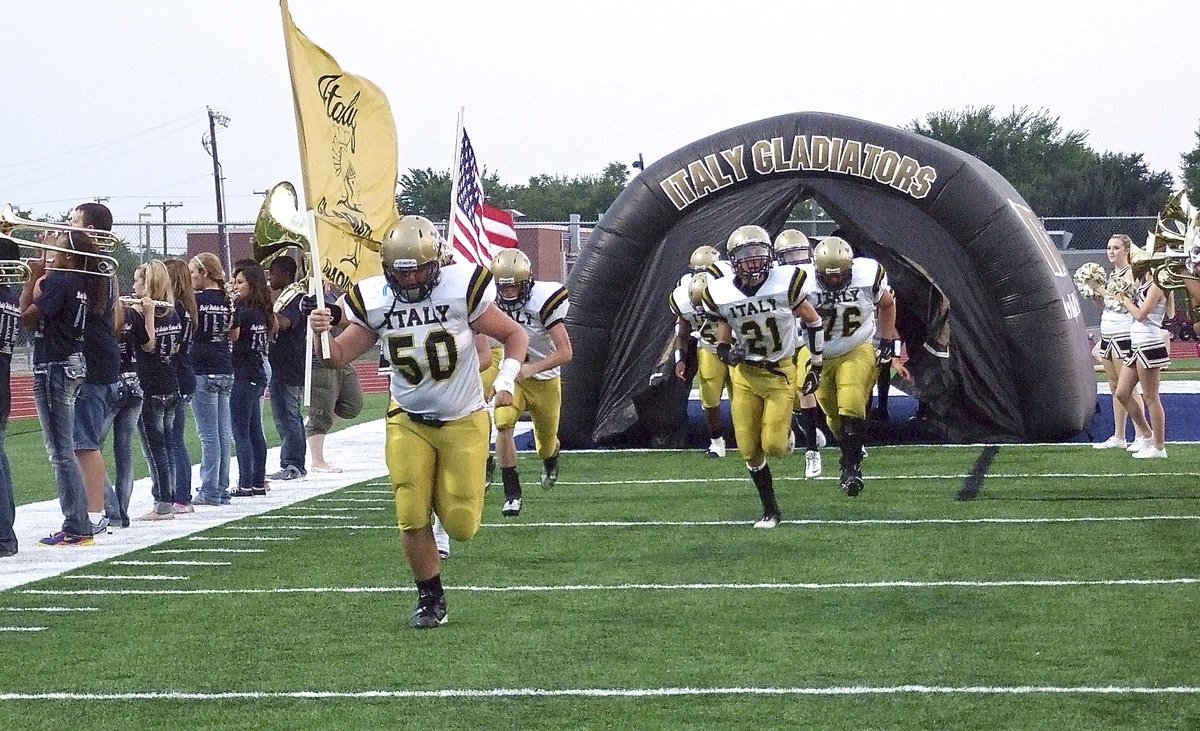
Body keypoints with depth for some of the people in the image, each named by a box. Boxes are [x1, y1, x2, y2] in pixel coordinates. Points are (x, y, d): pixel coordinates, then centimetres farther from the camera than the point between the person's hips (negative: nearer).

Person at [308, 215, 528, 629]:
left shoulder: (462, 289, -17)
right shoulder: (373, 301, -9)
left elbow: (515, 335, -4)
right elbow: (340, 357, -3)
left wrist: (506, 381, -18)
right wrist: (321, 335, -24)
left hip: (463, 420, -2)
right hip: (409, 420, 2)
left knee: (461, 525, -2)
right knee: (412, 518, -6)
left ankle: (452, 501, 34)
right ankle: (431, 598, 14)